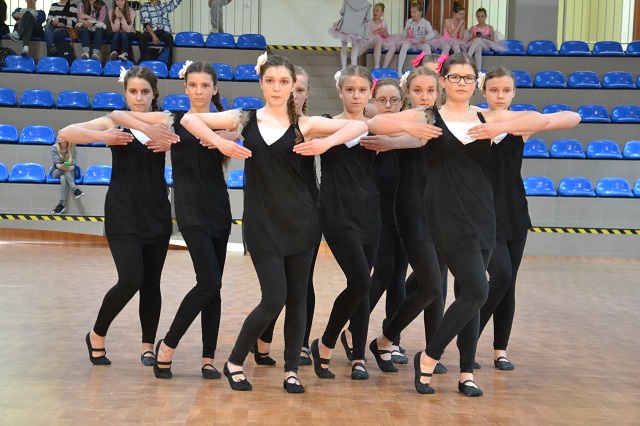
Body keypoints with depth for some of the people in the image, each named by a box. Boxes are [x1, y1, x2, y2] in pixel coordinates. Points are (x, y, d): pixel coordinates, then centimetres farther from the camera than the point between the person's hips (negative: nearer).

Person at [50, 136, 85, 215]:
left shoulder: (73, 149, -6)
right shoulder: (54, 148, -6)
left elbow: (73, 165, -14)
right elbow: (56, 163, -15)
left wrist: (69, 168, -38)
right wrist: (61, 167, -40)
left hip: (70, 173, 0)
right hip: (56, 172, 0)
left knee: (63, 178, -36)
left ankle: (62, 204, -41)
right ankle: (75, 190, -42)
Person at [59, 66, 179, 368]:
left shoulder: (165, 125, 4)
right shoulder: (114, 123, 0)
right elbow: (66, 133, -10)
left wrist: (169, 142, -22)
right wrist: (103, 137, -25)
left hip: (156, 214, 3)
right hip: (122, 215, -2)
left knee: (152, 283, 6)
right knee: (130, 280, -13)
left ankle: (148, 346, 22)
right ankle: (97, 335, 10)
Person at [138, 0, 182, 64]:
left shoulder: (165, 6, 21)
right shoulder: (144, 8, 11)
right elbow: (146, 23, -4)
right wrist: (154, 36, -20)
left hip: (163, 32, 1)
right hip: (150, 32, -1)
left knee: (169, 37, -34)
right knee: (141, 37, -33)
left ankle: (169, 65, -38)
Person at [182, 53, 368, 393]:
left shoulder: (303, 124, 2)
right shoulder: (246, 119, 3)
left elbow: (359, 125, -3)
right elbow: (190, 119, 0)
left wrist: (326, 143, -17)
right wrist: (220, 143, -13)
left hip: (300, 221, 2)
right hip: (261, 222, -2)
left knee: (297, 298, 7)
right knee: (274, 299, -7)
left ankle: (291, 369, 21)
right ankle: (234, 362, 13)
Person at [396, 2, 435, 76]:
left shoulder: (425, 23, -1)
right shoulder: (408, 21, 10)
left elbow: (432, 34, -9)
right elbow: (405, 32, 21)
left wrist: (425, 37, -30)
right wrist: (406, 35, -4)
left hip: (420, 42, -1)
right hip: (410, 41, 1)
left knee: (427, 47, -34)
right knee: (404, 46, -33)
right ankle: (399, 69, -38)